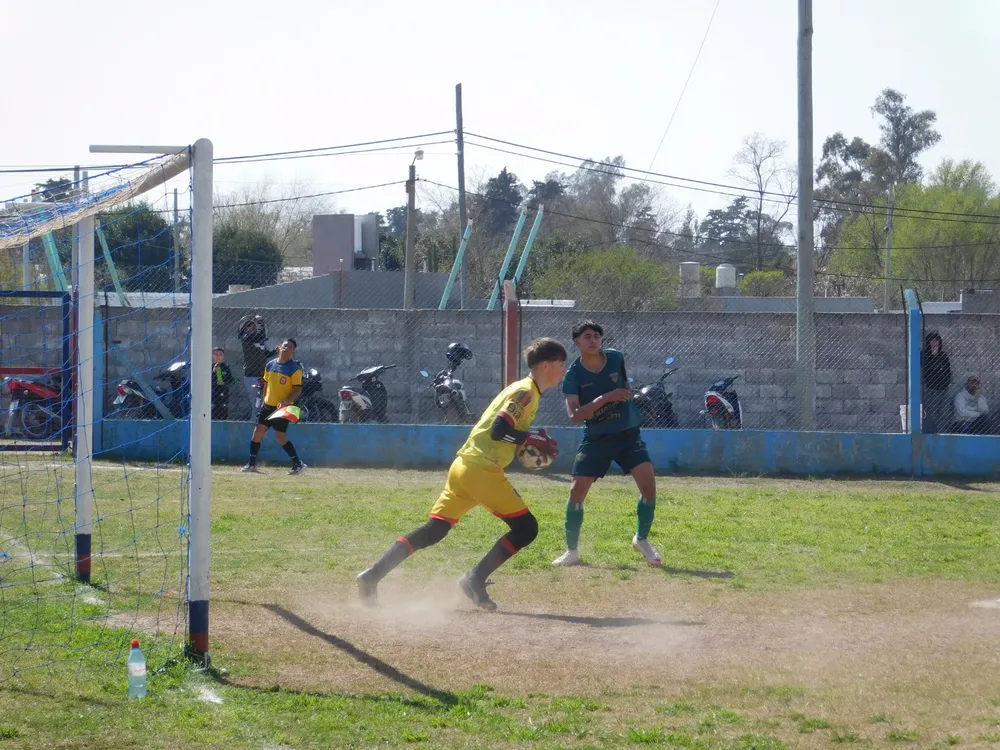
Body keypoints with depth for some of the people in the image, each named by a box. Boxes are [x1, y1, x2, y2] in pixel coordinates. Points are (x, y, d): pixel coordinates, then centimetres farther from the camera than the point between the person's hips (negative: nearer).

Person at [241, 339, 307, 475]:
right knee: (258, 431, 2)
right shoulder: (270, 365, 6)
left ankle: (298, 464, -4)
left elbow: (298, 390, -14)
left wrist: (286, 401, -26)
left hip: (283, 408, -6)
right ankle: (252, 463, 13)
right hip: (268, 406, 6)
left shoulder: (294, 369, -10)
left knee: (279, 435, -12)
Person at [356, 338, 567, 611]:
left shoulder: (522, 390, 22)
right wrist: (533, 439, -10)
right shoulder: (525, 392, -8)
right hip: (482, 469, -9)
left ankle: (373, 575, -2)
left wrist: (532, 443, 12)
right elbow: (499, 430, -18)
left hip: (463, 465, 9)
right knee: (526, 528, -4)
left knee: (433, 530, 6)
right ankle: (476, 579, -8)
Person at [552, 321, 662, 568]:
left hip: (627, 433, 1)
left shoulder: (615, 358, -5)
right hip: (596, 438, -1)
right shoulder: (573, 375, -13)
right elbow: (574, 415, -26)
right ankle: (572, 551, 9)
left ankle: (642, 540, 7)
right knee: (577, 491, -8)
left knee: (648, 484, -15)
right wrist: (605, 398, -32)